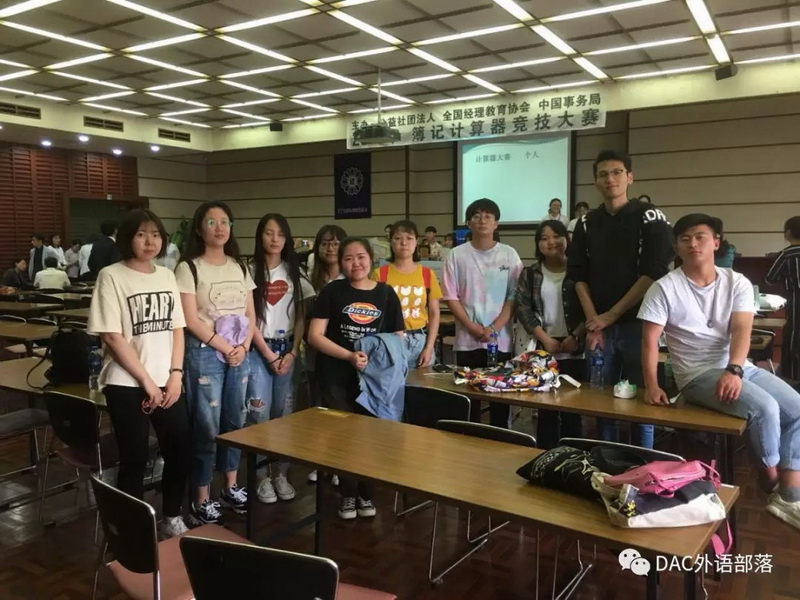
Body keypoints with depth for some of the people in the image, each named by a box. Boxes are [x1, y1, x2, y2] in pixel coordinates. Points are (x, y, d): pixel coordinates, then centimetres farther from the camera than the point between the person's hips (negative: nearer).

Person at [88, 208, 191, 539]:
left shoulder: (167, 276, 8)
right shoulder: (111, 276, -8)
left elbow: (177, 328, 9)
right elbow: (112, 337, -12)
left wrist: (175, 374, -3)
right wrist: (146, 380, -12)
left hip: (168, 383, 5)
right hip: (127, 385, -5)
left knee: (181, 451, 8)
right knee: (135, 458, 3)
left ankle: (173, 519, 28)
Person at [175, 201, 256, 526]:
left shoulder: (239, 267, 10)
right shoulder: (189, 268, -6)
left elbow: (251, 314, 9)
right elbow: (191, 320, -12)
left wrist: (244, 346, -6)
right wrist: (225, 348, -12)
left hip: (240, 353, 5)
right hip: (205, 352, -5)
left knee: (235, 421, 12)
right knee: (206, 426, -2)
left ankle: (231, 487, 26)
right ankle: (201, 500, 9)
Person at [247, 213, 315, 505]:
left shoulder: (294, 272, 7)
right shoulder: (250, 271, -3)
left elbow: (301, 317, 5)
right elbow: (248, 317, -6)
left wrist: (292, 352, -4)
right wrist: (268, 353, -8)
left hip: (287, 348, 3)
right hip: (258, 349, -3)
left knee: (283, 412, 6)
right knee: (259, 413, -5)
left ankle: (281, 474, 16)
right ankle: (263, 476, 7)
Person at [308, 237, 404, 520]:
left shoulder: (386, 293, 1)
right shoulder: (332, 291, -6)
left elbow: (398, 337, 5)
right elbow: (315, 336, -11)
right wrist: (349, 356, -20)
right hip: (337, 377, -2)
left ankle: (366, 493, 31)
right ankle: (348, 494, 25)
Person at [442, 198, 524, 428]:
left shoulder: (509, 255, 3)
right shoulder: (456, 255, 1)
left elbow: (515, 296, 1)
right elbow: (451, 296, 0)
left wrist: (494, 328, -10)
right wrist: (473, 328, -9)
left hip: (501, 338, 0)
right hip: (467, 340, 0)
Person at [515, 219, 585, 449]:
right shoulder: (530, 273, 6)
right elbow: (523, 309, 1)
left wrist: (575, 337, -12)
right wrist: (545, 339, -8)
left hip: (575, 350, -1)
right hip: (543, 349, 2)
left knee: (572, 407, 3)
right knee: (545, 408, 7)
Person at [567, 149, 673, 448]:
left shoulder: (650, 217, -3)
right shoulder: (587, 223, 9)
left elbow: (654, 273, -10)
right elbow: (578, 275, 6)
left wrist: (611, 315, -12)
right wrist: (592, 321, -6)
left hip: (638, 324, -3)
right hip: (598, 326, 4)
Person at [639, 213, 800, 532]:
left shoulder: (737, 283, 3)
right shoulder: (664, 288, -7)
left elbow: (741, 330, -10)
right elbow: (649, 341, -8)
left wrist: (734, 370, -27)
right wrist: (651, 386, -18)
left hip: (741, 367, 6)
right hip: (699, 374, -5)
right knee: (764, 408, -25)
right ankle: (771, 478, 4)